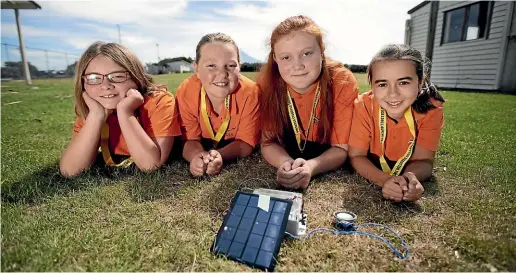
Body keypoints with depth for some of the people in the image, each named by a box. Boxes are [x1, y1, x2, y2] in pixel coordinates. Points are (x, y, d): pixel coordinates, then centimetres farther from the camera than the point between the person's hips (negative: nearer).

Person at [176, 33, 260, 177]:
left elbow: (246, 143, -20)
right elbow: (190, 139, -14)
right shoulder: (185, 92, -22)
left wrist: (219, 155, -41)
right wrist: (197, 156, -38)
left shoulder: (250, 92, -27)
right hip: (205, 148, 0)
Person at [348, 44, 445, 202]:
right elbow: (356, 156, -21)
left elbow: (423, 160, -17)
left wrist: (411, 178, -41)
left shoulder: (431, 109, -21)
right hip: (370, 179, -2)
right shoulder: (364, 106, -25)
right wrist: (384, 180, -40)